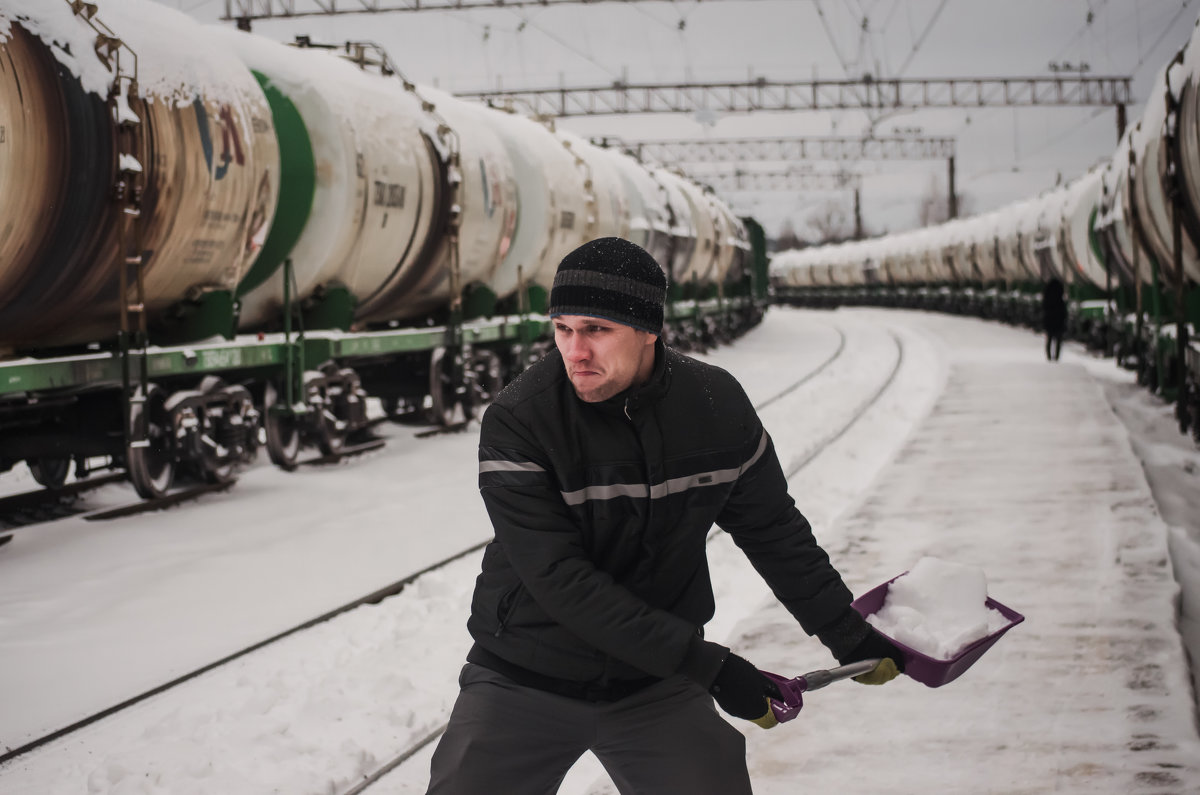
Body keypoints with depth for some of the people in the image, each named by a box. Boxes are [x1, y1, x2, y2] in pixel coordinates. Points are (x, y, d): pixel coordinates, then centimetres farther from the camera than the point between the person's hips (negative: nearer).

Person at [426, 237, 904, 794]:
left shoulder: (717, 404, -6)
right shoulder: (517, 422, -18)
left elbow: (771, 528, 10)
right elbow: (561, 581, -23)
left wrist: (847, 634, 14)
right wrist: (704, 663, -24)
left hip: (658, 689, 3)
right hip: (523, 685, -2)